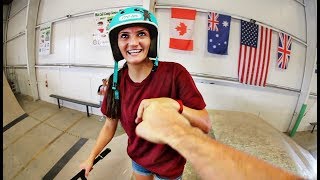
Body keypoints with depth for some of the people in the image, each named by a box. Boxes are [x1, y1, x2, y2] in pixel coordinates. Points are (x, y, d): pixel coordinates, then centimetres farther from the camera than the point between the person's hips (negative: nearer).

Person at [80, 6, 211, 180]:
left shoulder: (174, 73, -25)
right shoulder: (116, 80, -13)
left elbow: (206, 125, -24)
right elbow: (109, 126, 0)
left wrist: (175, 105, -41)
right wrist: (91, 158, 5)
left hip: (169, 164, -2)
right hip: (138, 159, 3)